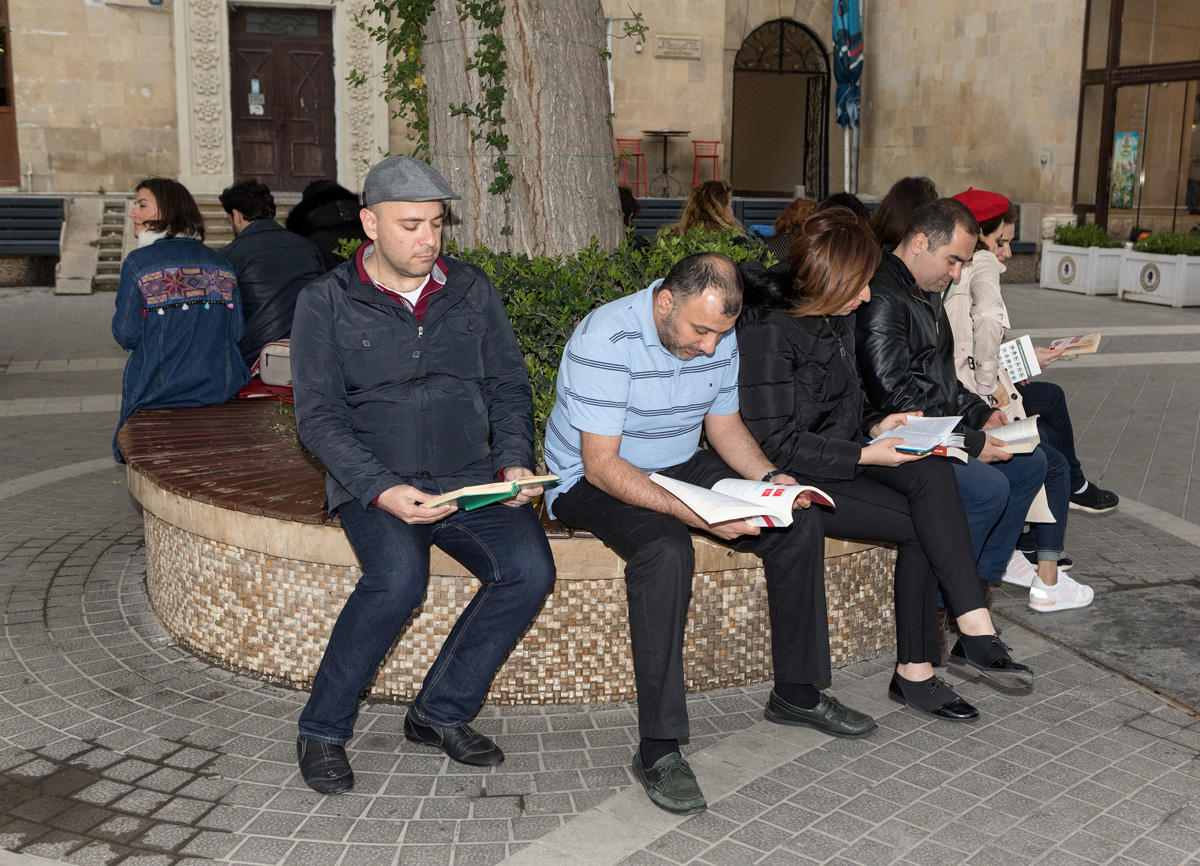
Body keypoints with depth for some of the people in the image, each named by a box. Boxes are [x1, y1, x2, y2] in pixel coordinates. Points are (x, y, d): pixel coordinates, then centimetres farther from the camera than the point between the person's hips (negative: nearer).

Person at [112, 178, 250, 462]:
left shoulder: (138, 263, -8)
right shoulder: (221, 262, 4)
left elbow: (126, 335, -8)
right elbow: (236, 331, 3)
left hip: (158, 391, -3)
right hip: (220, 387, 3)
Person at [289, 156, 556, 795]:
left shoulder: (471, 290, 10)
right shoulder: (326, 302, 0)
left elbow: (508, 386, 12)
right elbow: (319, 416, -6)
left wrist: (514, 461, -7)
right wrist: (380, 490, -21)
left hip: (469, 476, 4)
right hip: (374, 481, -3)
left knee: (529, 572, -22)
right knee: (399, 579, -32)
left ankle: (441, 712, -2)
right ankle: (322, 731, -9)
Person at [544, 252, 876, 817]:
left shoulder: (718, 337, -3)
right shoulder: (605, 341, -26)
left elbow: (724, 424, 10)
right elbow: (602, 465, -28)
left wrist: (770, 478, -10)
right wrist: (695, 512, -38)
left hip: (682, 467, 7)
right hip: (593, 482, -7)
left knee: (799, 525, -8)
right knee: (665, 551, -37)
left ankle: (796, 693, 6)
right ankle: (657, 749, -31)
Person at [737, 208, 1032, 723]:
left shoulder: (836, 318, 10)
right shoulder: (768, 329, -17)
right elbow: (776, 443, -19)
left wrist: (874, 429, 5)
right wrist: (865, 455, -19)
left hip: (842, 457, 7)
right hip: (792, 479, -7)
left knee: (932, 472, -21)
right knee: (922, 525, -21)